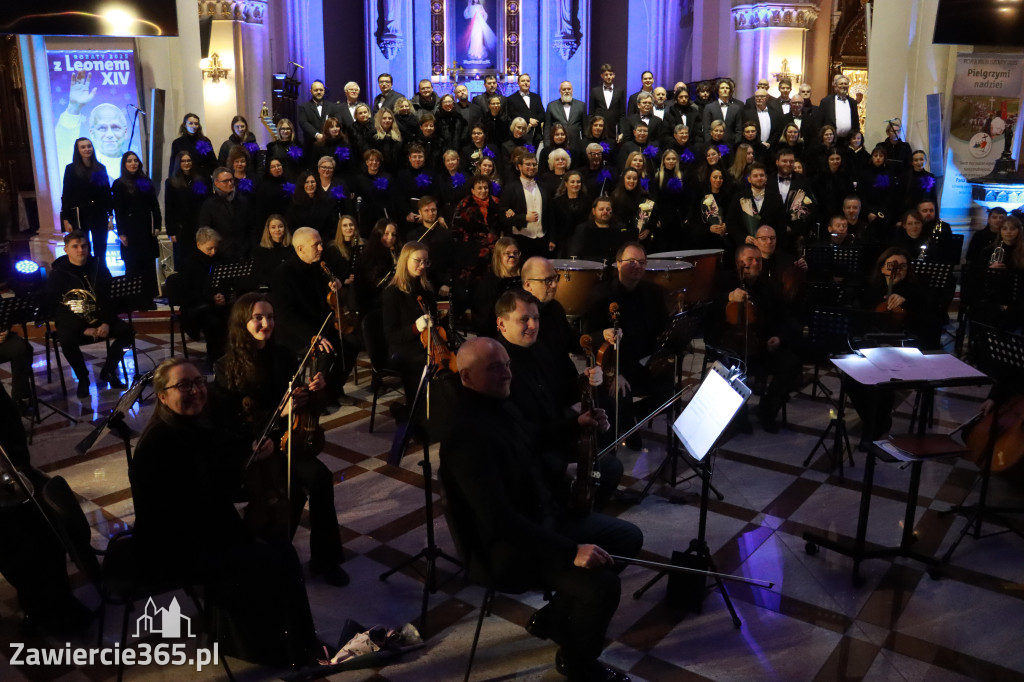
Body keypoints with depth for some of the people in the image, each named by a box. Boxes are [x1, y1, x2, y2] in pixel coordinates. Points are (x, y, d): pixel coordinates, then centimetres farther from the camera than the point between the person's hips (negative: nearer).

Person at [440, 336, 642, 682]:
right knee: (602, 584, -26)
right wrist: (569, 550, -34)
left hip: (546, 514, 10)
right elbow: (499, 520, -33)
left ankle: (553, 617, 22)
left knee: (629, 537, 13)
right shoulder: (467, 435, -28)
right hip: (509, 543, -10)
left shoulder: (500, 404, 3)